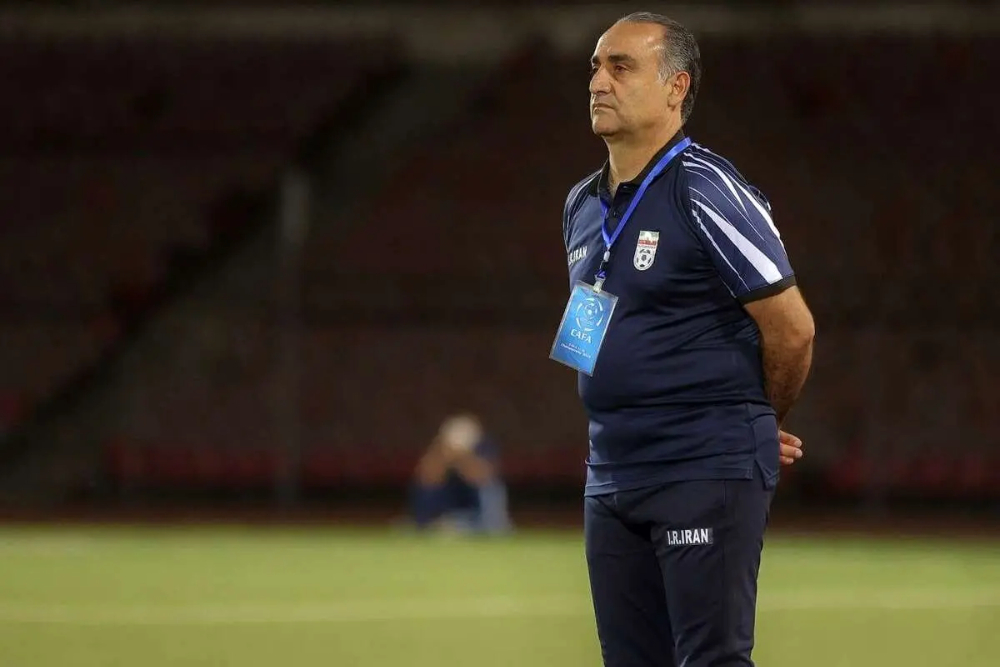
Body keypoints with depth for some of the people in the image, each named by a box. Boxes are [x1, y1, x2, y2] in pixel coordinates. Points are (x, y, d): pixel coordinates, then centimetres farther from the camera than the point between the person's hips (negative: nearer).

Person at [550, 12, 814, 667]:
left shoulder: (708, 191, -11)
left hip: (708, 472, -8)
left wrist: (757, 425, 5)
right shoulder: (583, 206, 13)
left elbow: (791, 329, -10)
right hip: (612, 477, 8)